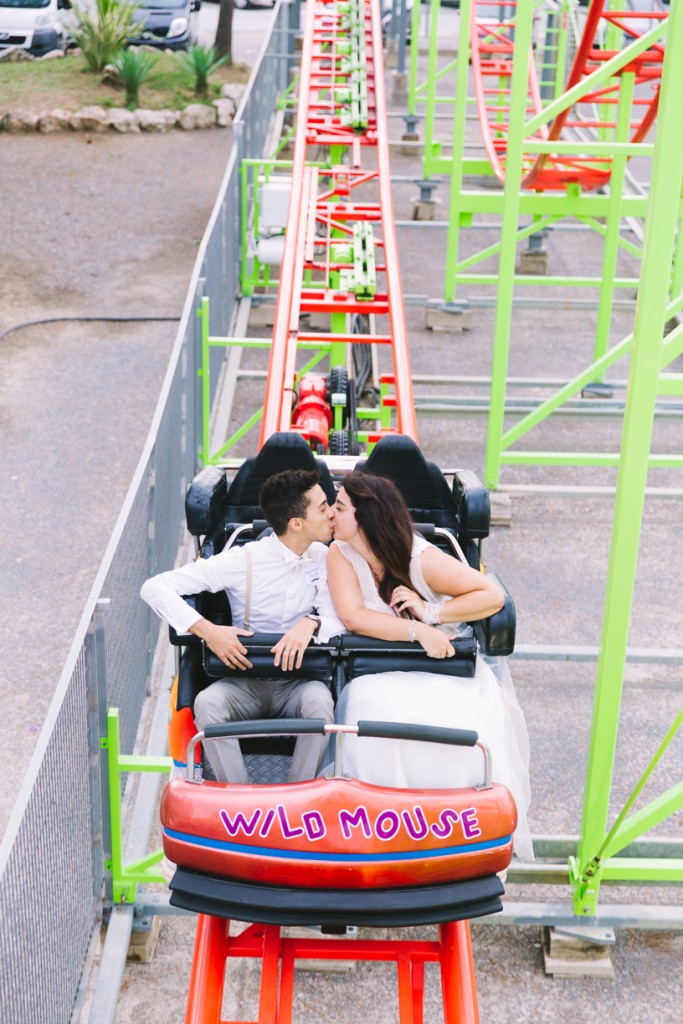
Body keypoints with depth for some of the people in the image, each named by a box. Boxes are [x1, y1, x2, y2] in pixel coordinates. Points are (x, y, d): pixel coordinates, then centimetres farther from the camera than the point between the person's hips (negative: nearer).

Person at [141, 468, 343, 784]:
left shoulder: (323, 558, 3)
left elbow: (339, 621, -3)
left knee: (319, 700, -33)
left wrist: (311, 624, -27)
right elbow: (154, 587, -12)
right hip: (246, 680, -1)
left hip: (298, 680, 1)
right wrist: (207, 630, -27)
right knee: (207, 703, -32)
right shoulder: (243, 560, -9)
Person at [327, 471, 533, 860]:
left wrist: (432, 614, -20)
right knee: (372, 706, -33)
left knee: (468, 718, -30)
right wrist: (416, 631, -29)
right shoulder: (341, 554, -5)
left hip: (447, 665, -1)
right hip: (383, 672, 1)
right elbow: (352, 617, -19)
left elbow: (493, 595, -10)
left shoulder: (422, 559, -12)